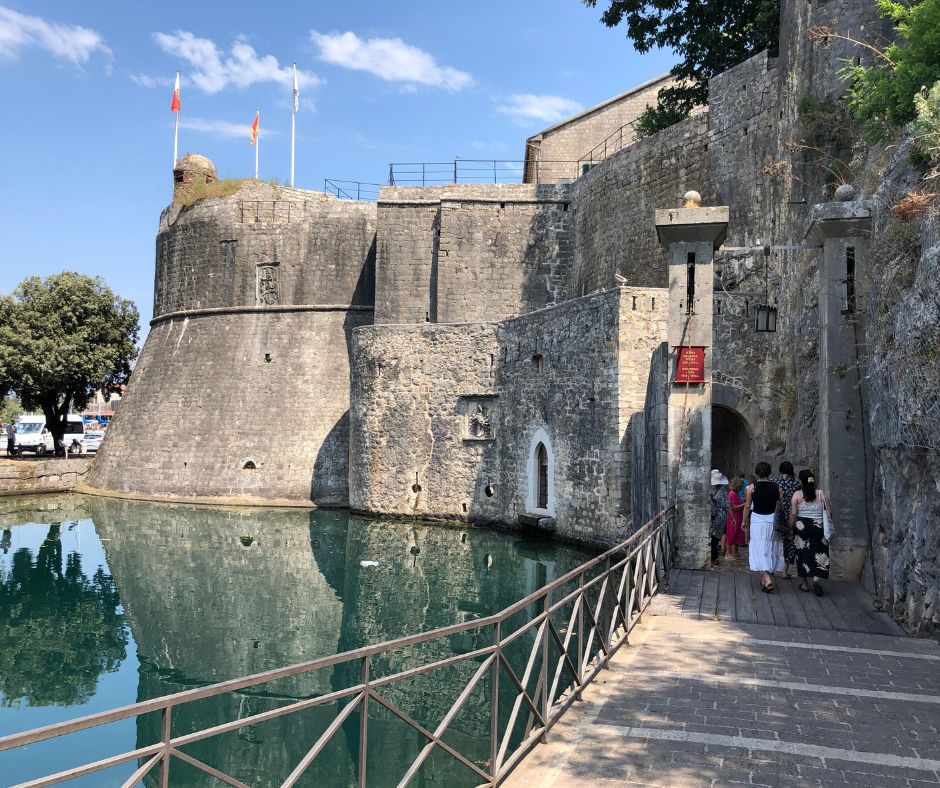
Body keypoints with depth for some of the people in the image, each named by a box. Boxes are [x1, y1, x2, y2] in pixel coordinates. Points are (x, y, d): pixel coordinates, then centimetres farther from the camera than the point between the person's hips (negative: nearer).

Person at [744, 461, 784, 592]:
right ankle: (765, 579, 24)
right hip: (772, 521, 3)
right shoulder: (777, 488, -1)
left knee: (760, 550, -2)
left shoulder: (752, 487, -7)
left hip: (757, 521, -2)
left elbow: (747, 507, -5)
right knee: (771, 550, 15)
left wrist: (745, 522, 5)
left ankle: (767, 579, -18)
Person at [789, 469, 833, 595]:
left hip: (801, 527, 0)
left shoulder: (797, 495, -6)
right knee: (820, 553, 7)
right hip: (818, 527, 0)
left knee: (802, 553, 10)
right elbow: (830, 512, 1)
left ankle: (804, 584, 17)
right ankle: (817, 578, -15)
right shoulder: (821, 494, -1)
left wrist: (791, 528, 3)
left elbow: (793, 514, -9)